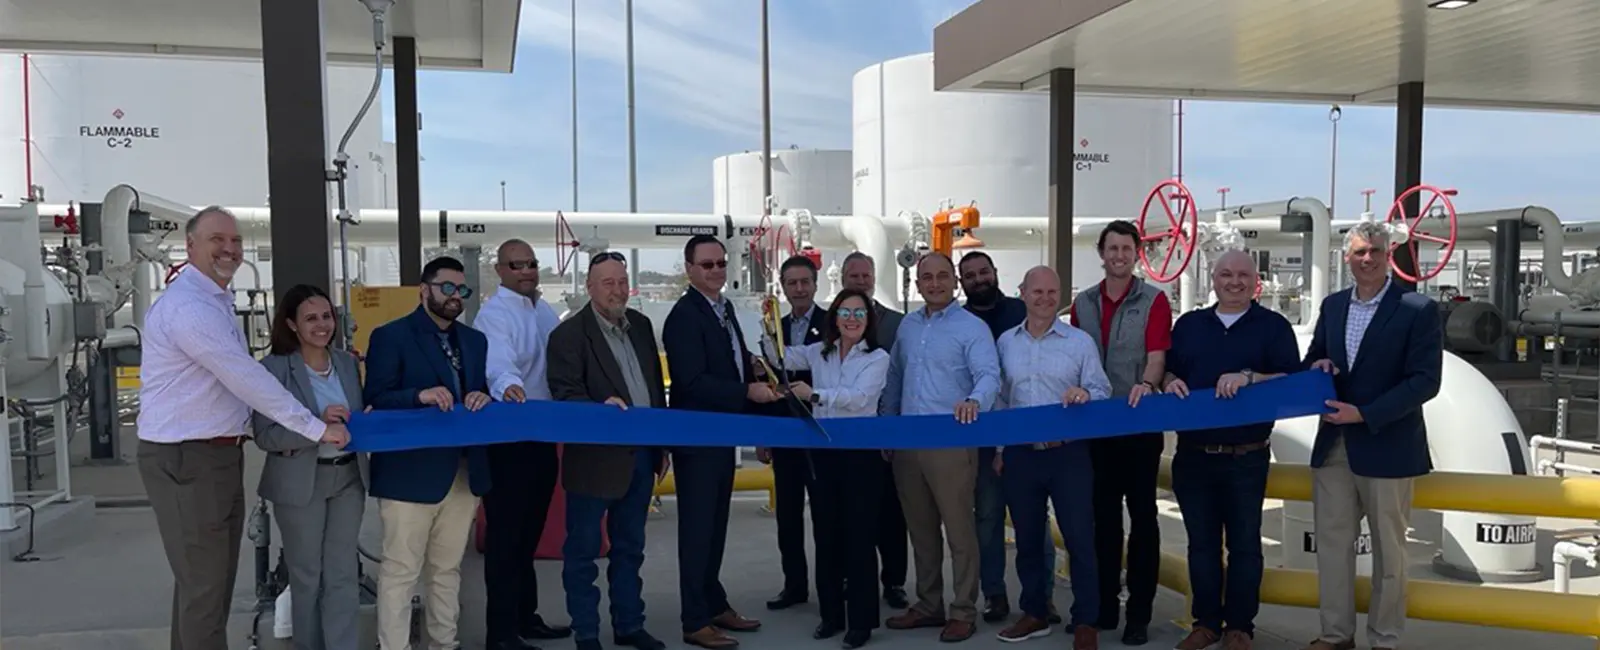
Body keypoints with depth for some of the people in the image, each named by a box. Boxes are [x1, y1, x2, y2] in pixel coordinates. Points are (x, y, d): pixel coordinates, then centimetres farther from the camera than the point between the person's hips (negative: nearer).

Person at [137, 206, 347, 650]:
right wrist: (317, 429, -20)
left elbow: (238, 377, 18)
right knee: (203, 585, -3)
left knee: (212, 580, 17)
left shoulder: (216, 301, 15)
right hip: (185, 460, -10)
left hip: (219, 454, 10)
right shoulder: (188, 306, -19)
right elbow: (247, 379, -23)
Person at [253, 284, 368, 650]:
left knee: (343, 573, 7)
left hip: (348, 477, 4)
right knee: (306, 576, 11)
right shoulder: (273, 369, -9)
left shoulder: (348, 363, 7)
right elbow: (265, 436, -14)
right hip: (301, 482, -4)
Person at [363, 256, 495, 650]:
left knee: (448, 568, 16)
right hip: (410, 473, -6)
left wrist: (483, 399, -8)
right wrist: (420, 396, -26)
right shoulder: (390, 336, -3)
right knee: (401, 571, 0)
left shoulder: (475, 341, 15)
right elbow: (376, 399, -10)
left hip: (464, 473, 6)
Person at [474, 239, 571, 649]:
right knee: (505, 536, -1)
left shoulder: (545, 311, 11)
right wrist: (508, 386, -54)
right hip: (507, 441, -8)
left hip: (543, 436, 8)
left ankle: (525, 616, 31)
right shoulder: (494, 314, -15)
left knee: (529, 533, 18)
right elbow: (498, 361, -35)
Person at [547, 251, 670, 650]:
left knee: (630, 547, 17)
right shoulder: (569, 334, -11)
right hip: (595, 459, -6)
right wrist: (601, 407, -34)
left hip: (641, 455, 6)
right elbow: (565, 396, -16)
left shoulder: (641, 325, 8)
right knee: (583, 550, 6)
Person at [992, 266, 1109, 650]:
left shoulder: (1080, 341, -1)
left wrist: (1085, 395, -25)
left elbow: (1102, 392, -2)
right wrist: (998, 449, 11)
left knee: (1079, 538, 0)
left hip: (1068, 453, -3)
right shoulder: (1005, 342, 8)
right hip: (1020, 454, 3)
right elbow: (1001, 399, 13)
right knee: (1027, 539, 13)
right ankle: (1035, 614, 28)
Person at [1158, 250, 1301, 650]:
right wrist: (1169, 382, -9)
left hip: (1247, 457, -3)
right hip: (1193, 454, 3)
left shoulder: (1274, 326, 0)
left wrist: (1249, 378, -23)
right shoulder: (1188, 324, 11)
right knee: (1201, 542, 12)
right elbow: (1168, 371, 14)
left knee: (1244, 543, 8)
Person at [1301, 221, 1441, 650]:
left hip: (1386, 447, -5)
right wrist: (1318, 366, -7)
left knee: (1388, 550, 8)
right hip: (1333, 446, 5)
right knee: (1332, 542, 10)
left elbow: (1425, 381, -14)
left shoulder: (1418, 309, -9)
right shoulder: (1333, 306, 9)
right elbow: (1313, 360, 18)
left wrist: (1364, 414, -20)